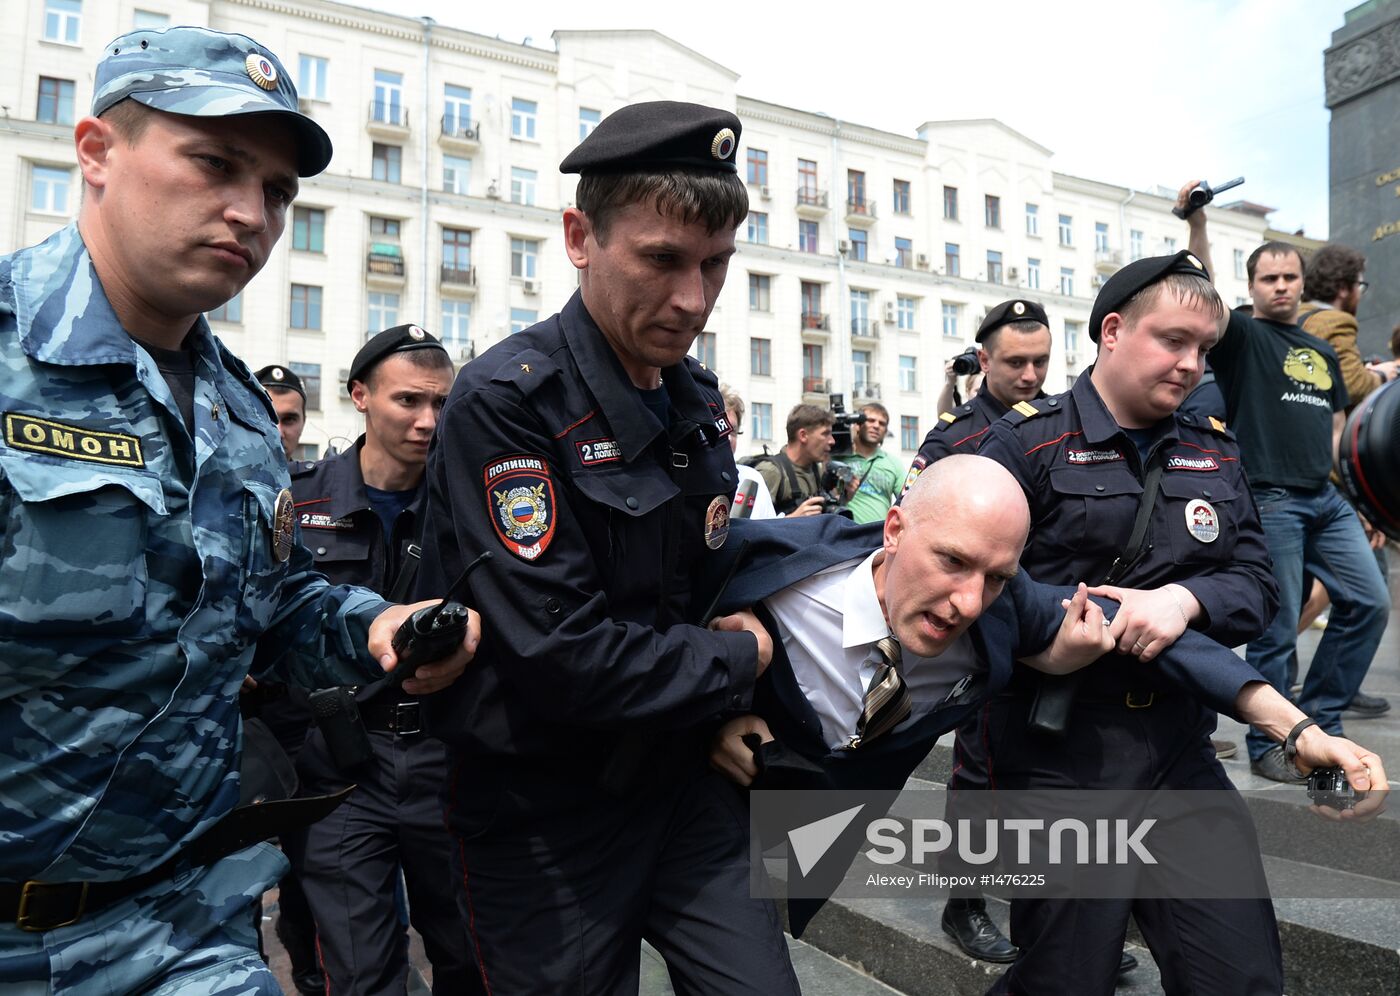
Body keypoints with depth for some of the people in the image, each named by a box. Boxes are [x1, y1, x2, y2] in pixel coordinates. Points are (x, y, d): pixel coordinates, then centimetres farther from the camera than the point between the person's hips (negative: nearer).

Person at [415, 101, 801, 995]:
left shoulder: (697, 399, 4)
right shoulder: (507, 401, -20)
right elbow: (561, 658, -27)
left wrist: (722, 715, 2)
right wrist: (738, 662, -13)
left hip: (683, 775, 6)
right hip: (546, 811, -6)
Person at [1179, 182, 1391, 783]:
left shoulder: (1322, 351, 19)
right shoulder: (1242, 336, 0)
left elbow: (1337, 419, 25)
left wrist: (1330, 465, 10)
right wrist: (1197, 223, -30)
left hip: (1326, 500, 7)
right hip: (1269, 501, -7)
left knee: (1369, 601, 5)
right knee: (1277, 630, -2)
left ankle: (1319, 719, 21)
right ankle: (1268, 746, 12)